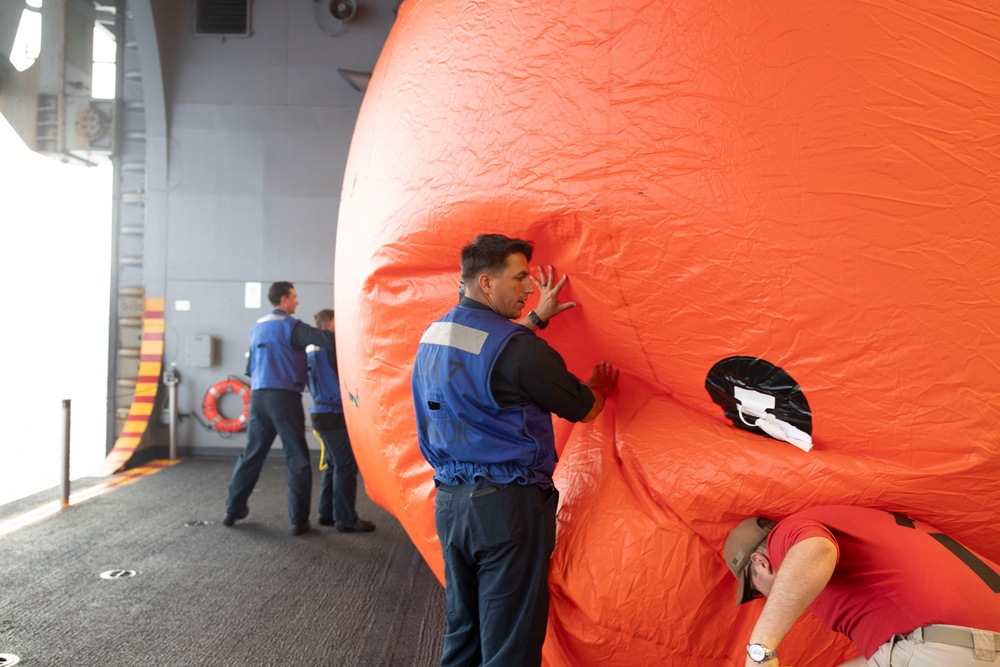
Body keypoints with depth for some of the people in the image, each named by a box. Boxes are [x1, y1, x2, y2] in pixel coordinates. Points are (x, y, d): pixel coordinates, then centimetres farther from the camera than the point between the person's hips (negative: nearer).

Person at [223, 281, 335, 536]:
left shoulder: (257, 327, 17)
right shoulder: (290, 326, -7)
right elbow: (324, 339, -20)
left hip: (258, 397, 7)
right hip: (285, 397, -7)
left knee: (251, 455, 16)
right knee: (297, 460, -1)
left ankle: (232, 510, 22)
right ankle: (299, 520, 0)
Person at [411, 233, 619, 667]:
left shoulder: (433, 337, 8)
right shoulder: (518, 347, -16)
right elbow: (584, 409, -5)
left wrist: (537, 318, 28)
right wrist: (601, 385, 16)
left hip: (449, 499, 8)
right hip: (505, 503, -8)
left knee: (461, 632, 20)